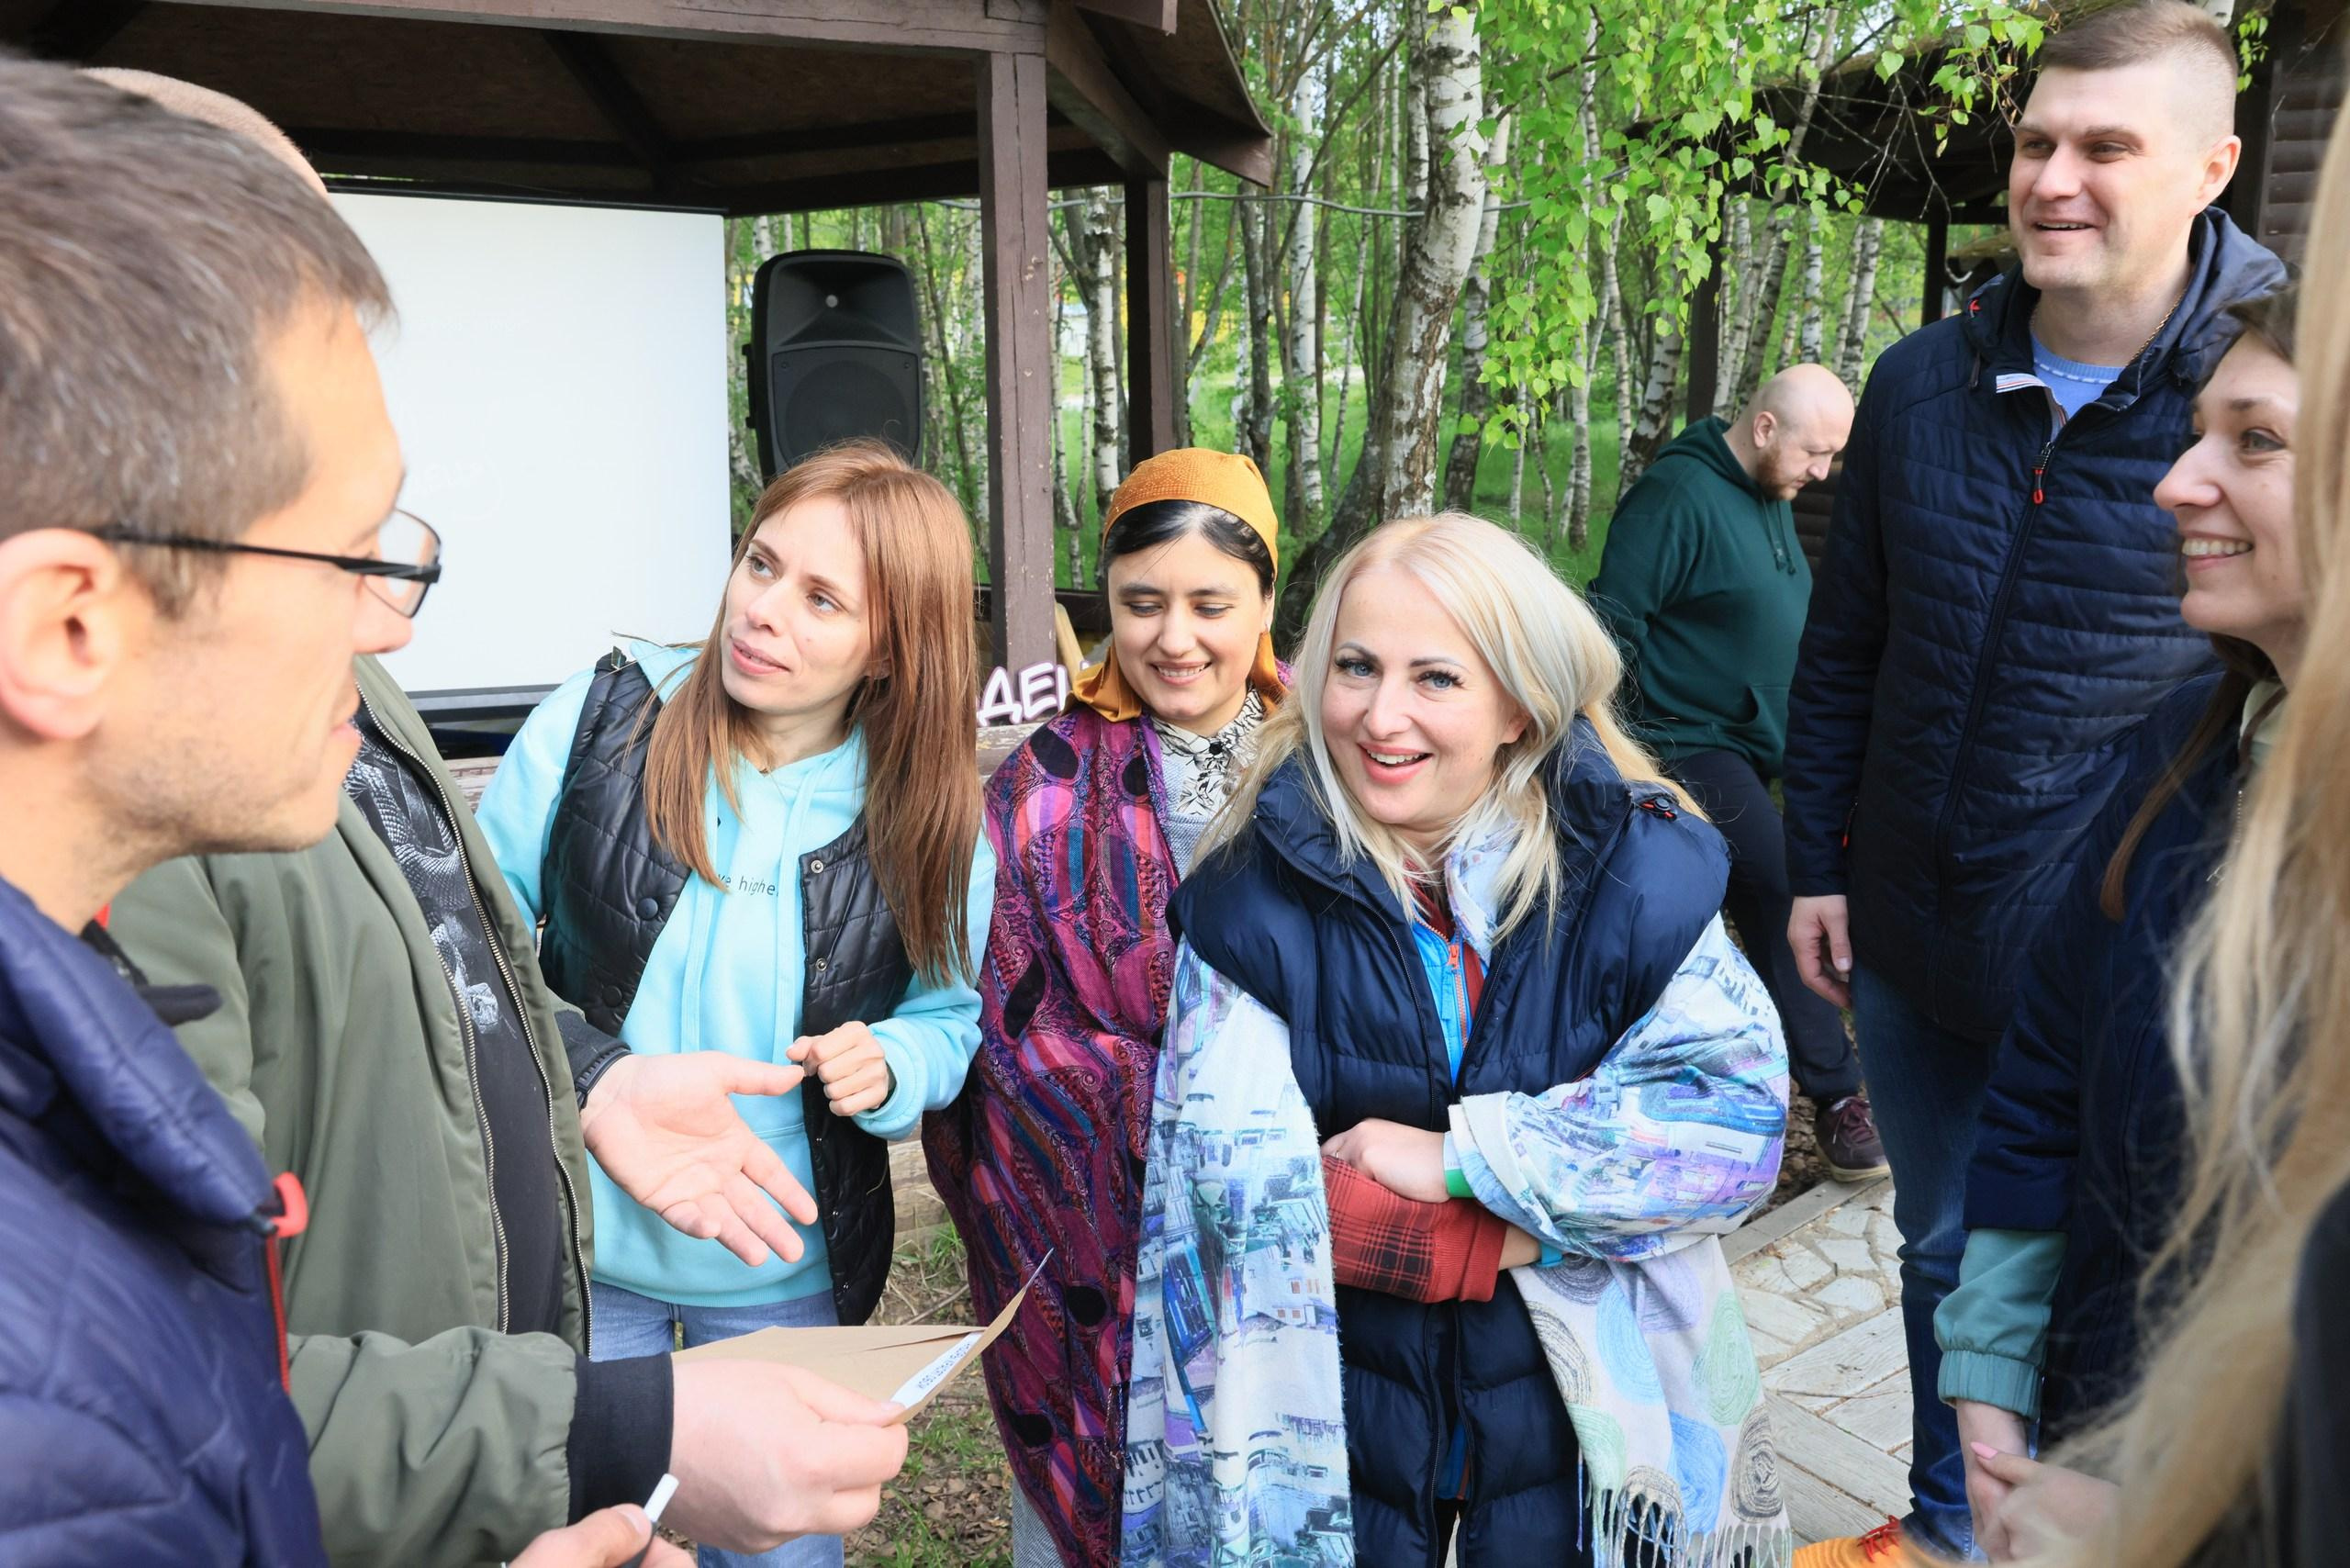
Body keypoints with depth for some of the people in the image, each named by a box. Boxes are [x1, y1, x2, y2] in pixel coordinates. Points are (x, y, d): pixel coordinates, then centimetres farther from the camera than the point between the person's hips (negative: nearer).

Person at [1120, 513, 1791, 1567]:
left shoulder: (1636, 870, -12)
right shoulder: (1254, 895, -13)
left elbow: (1739, 1104, -18)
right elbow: (1235, 1199, -14)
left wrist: (1462, 1156, -23)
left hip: (1576, 1398, 1)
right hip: (1346, 1390, 0)